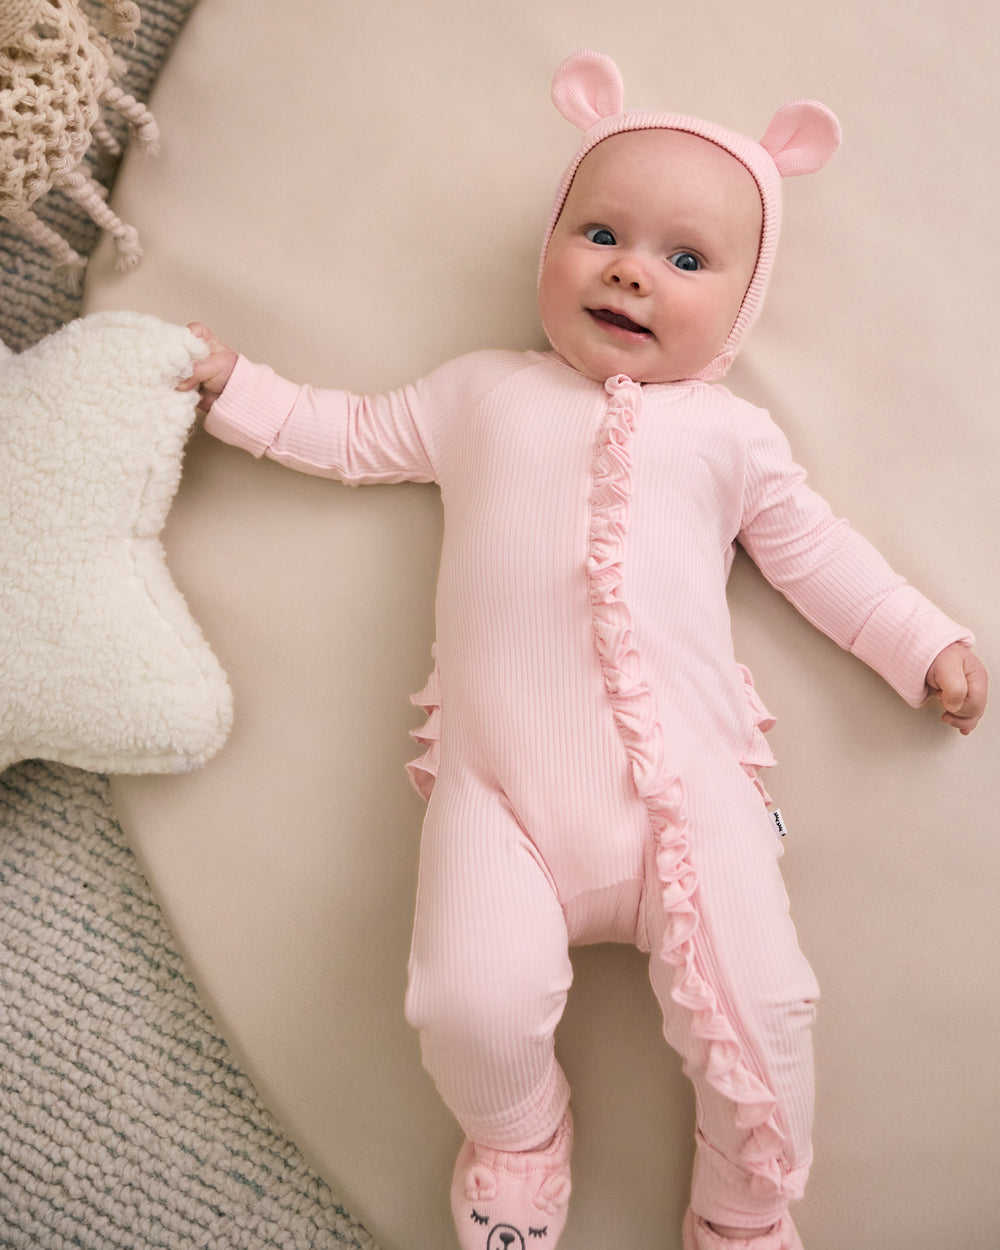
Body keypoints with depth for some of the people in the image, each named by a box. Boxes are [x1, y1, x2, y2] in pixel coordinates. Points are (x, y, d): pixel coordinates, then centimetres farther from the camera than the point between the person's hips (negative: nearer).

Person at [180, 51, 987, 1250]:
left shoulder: (729, 432, 17)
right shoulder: (480, 392, 19)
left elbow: (814, 552, 21)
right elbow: (351, 435, 28)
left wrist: (926, 643, 16)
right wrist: (231, 384, 24)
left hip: (687, 782, 1)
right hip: (500, 787, 0)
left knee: (759, 1008, -12)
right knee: (473, 1005, -20)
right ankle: (517, 1147, 17)